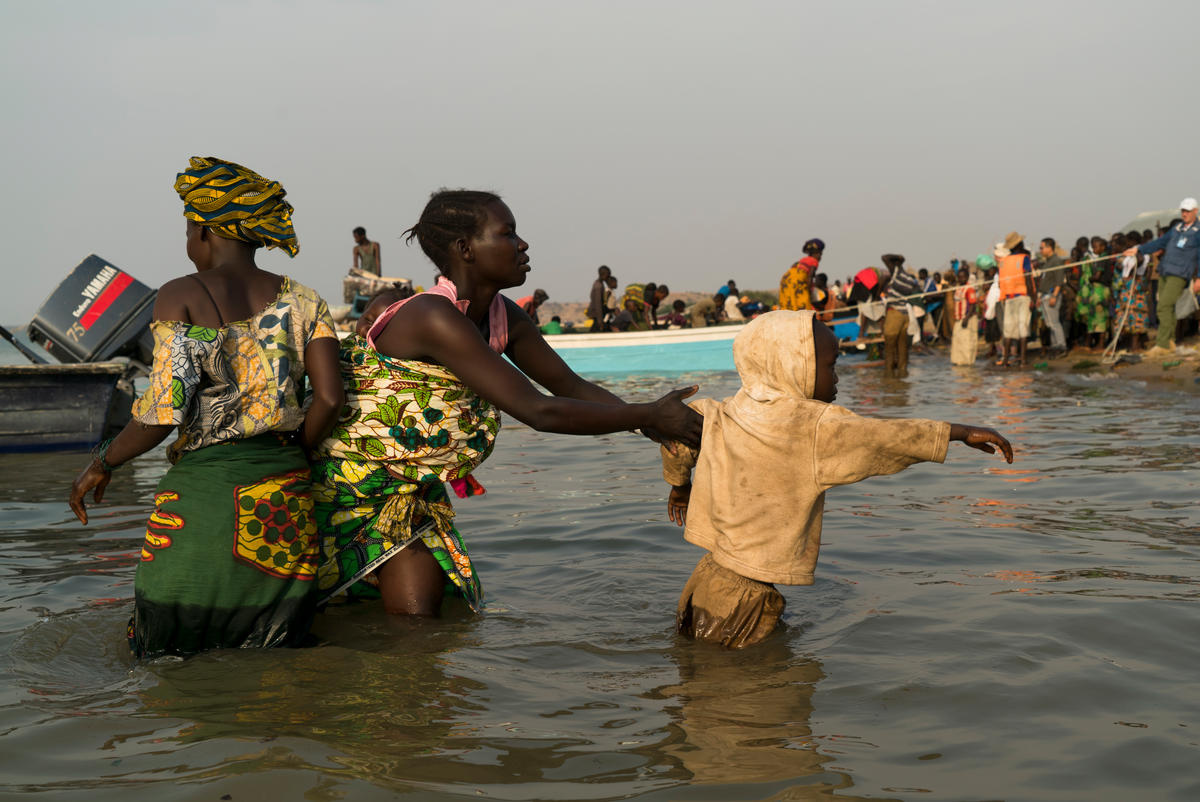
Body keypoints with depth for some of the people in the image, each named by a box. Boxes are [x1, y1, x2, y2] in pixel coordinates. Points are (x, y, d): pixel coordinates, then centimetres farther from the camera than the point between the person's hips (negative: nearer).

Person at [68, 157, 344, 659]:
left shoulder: (181, 296, -4)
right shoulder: (300, 301, 7)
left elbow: (165, 411, -11)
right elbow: (329, 398, -3)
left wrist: (104, 463, 6)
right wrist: (288, 458, 13)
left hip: (203, 487, -4)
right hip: (285, 497, 4)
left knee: (165, 655, 10)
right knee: (277, 654, 13)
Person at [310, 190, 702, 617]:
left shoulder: (503, 318, -1)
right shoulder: (434, 317, -29)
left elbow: (570, 386, 7)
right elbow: (537, 410, -32)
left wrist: (655, 425, -7)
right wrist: (648, 415, -27)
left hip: (415, 486, 8)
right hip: (354, 475, -8)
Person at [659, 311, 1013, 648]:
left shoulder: (723, 413, 7)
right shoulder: (812, 427, -15)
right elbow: (882, 436, -18)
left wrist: (679, 484, 36)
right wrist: (961, 432, -14)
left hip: (710, 576, 8)